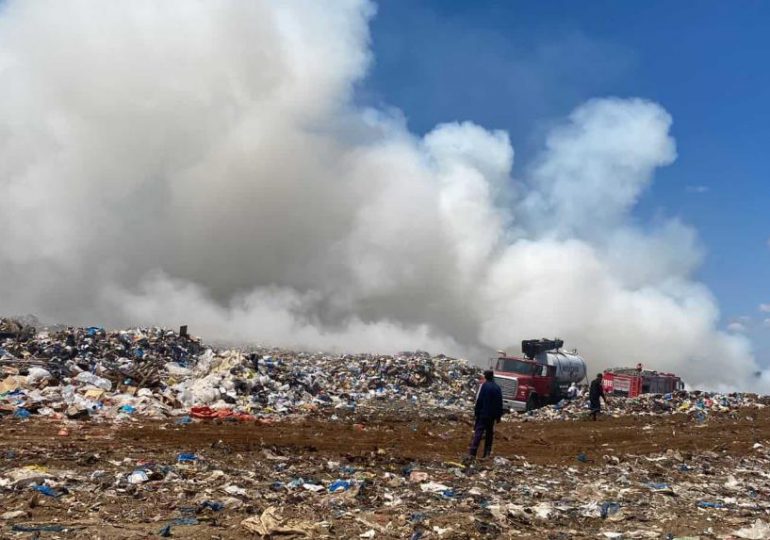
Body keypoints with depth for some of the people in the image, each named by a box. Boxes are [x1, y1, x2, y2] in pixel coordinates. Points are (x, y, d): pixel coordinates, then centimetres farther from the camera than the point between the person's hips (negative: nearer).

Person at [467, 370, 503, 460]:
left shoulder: (484, 386, -8)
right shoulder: (497, 388, 8)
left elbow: (479, 400, -10)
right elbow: (500, 403, 10)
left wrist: (476, 412, -4)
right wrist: (498, 415, 15)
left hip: (483, 413, -5)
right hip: (492, 415, 5)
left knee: (478, 432, -8)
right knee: (489, 433, 14)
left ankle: (472, 453, -18)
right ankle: (487, 453, 13)